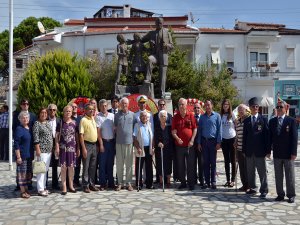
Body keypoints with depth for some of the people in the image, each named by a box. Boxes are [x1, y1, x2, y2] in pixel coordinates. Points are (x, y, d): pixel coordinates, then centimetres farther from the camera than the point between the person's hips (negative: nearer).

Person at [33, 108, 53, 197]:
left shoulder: (48, 123, 14)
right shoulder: (37, 123, -6)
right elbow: (35, 137, -12)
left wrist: (52, 147, 15)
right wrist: (37, 149, -17)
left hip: (49, 150, 7)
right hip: (41, 150, -7)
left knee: (46, 169, 12)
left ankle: (43, 187, 20)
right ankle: (40, 189, 0)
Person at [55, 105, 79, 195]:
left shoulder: (74, 123, 6)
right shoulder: (60, 123, 2)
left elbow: (77, 136, 10)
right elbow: (57, 136, 2)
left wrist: (78, 148, 8)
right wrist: (57, 147, -6)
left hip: (72, 148, 2)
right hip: (63, 147, -2)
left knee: (71, 167, 8)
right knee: (63, 167, 1)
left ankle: (71, 186, 20)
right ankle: (64, 187, 8)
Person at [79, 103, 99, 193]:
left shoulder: (93, 119, 12)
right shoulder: (83, 120, -9)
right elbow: (81, 135, -13)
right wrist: (83, 148, -18)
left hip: (94, 145, 7)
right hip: (87, 145, -7)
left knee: (93, 166, 12)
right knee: (86, 166, 1)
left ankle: (92, 184, 21)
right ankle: (85, 185, 9)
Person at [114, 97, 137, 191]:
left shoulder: (132, 115, 4)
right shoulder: (117, 115, 6)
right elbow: (115, 128, 12)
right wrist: (118, 135, 4)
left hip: (129, 142, 0)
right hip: (119, 142, 1)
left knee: (129, 163, 5)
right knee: (119, 163, 5)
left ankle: (129, 183, 13)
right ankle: (120, 183, 14)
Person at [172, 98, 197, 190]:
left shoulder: (191, 115, 1)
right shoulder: (175, 117, 4)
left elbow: (195, 128, 0)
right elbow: (173, 131, 1)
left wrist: (192, 140, -8)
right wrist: (177, 138, -16)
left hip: (189, 145, -2)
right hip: (179, 145, 2)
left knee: (191, 165, 2)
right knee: (180, 165, 8)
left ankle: (191, 183, 12)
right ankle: (182, 182, 20)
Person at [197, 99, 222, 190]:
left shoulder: (217, 116, 1)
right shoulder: (202, 117, 10)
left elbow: (219, 129, -2)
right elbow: (199, 130, 10)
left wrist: (218, 142, -8)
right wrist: (199, 143, 5)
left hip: (213, 141, -3)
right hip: (204, 141, 3)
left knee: (213, 162, 3)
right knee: (206, 162, 6)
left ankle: (213, 181, 10)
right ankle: (207, 181, 12)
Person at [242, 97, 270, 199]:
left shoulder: (263, 119, 1)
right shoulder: (246, 121, 9)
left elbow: (267, 135, -2)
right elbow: (244, 136, 9)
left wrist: (268, 150, -7)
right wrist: (244, 150, 5)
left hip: (260, 150, -3)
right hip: (249, 151, 3)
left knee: (262, 171, 2)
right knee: (250, 171, 10)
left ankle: (264, 190, 10)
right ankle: (252, 188, 22)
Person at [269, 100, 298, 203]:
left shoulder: (291, 121, -4)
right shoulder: (272, 121, 7)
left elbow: (294, 137, -7)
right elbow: (270, 137, 8)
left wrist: (294, 152, -11)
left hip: (288, 154, -3)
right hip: (276, 153, 3)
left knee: (289, 176, 6)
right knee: (278, 176, 9)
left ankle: (291, 195, 17)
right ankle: (280, 194, 19)